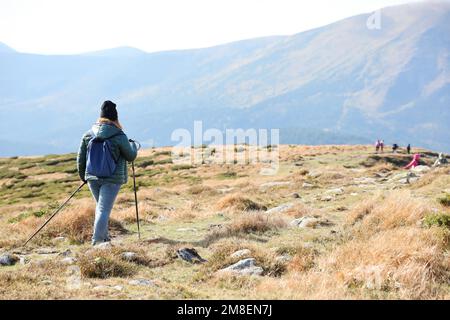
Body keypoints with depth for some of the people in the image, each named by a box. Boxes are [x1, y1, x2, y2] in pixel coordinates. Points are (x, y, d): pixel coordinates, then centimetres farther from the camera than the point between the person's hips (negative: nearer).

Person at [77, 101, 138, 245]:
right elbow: (131, 156, 1)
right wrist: (133, 145, 22)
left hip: (92, 178, 5)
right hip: (112, 179, -5)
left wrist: (83, 176, 23)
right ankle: (97, 241, -15)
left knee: (100, 207, 22)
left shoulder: (88, 135, 3)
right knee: (104, 209, -5)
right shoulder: (119, 136, -11)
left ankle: (104, 238, 29)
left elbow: (80, 158, 8)